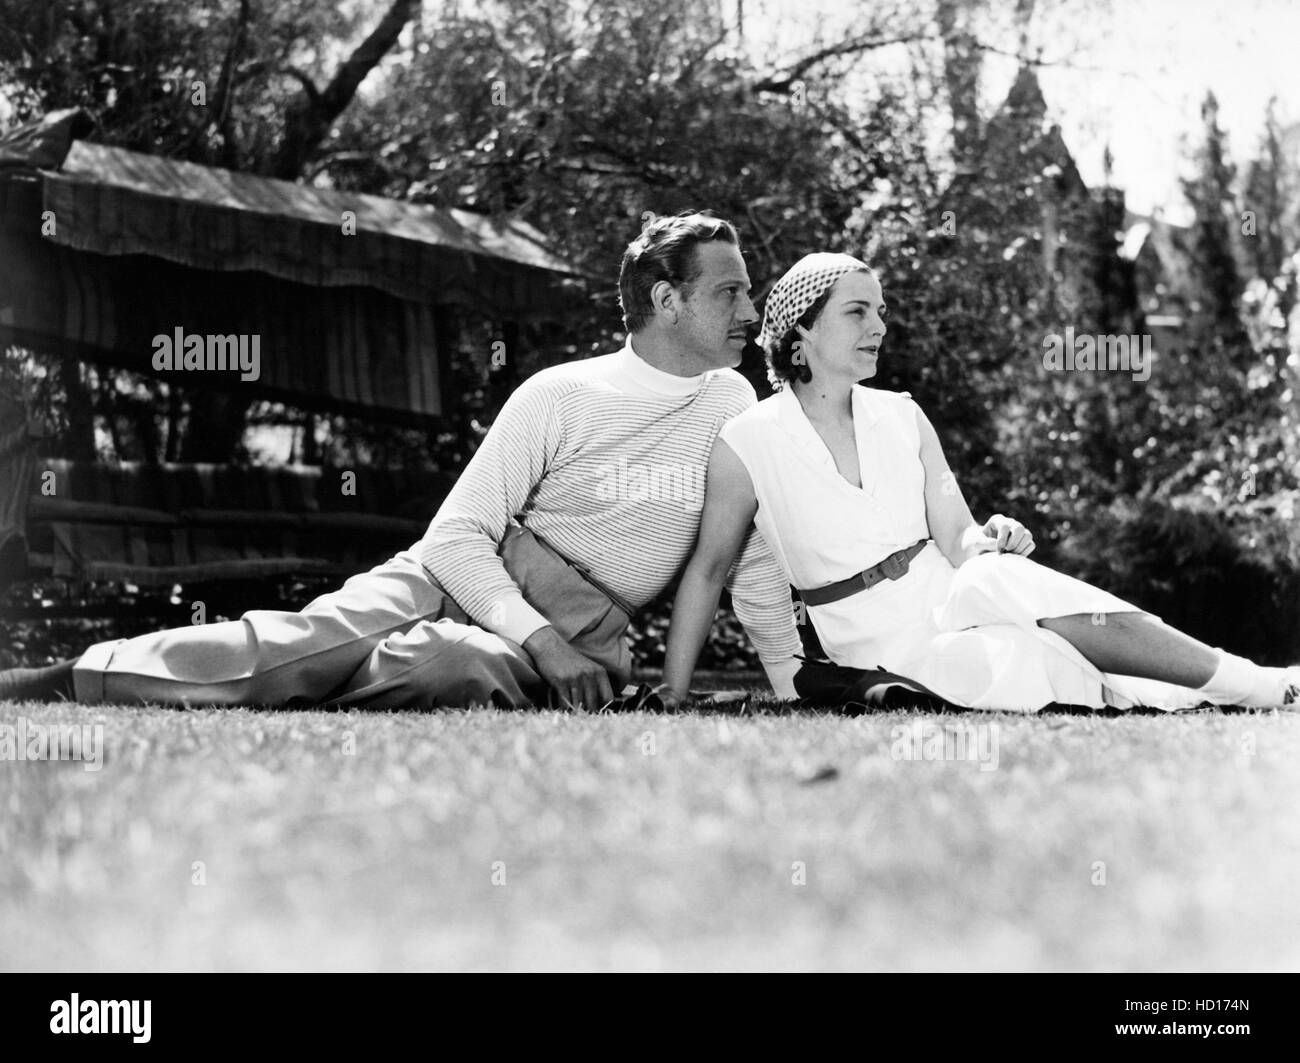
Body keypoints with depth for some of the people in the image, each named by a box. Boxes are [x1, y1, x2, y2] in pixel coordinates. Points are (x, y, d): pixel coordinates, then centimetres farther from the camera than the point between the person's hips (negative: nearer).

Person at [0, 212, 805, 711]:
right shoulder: (562, 395, -2)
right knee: (315, 638, -31)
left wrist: (794, 688, 3)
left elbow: (755, 560, 13)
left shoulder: (735, 406, 7)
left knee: (453, 669, -36)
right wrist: (541, 639, -21)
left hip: (586, 637, 1)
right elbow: (456, 533, -7)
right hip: (475, 573, -1)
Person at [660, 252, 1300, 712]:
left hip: (948, 597, 3)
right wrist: (669, 704, -5)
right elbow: (707, 570, -2)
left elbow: (957, 543, 4)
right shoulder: (747, 445, -8)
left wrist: (990, 542, -20)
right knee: (989, 662, -34)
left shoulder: (902, 418, 4)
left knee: (995, 575, -31)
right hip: (887, 647, -3)